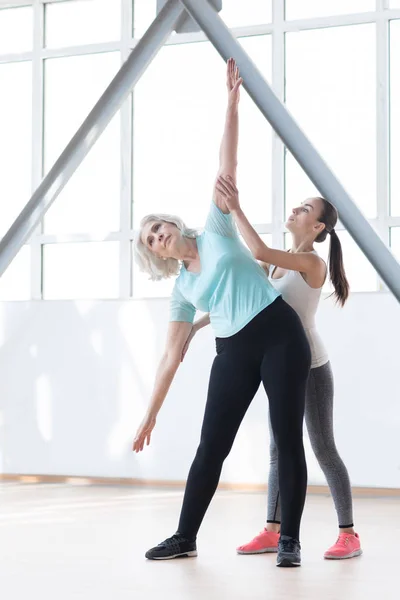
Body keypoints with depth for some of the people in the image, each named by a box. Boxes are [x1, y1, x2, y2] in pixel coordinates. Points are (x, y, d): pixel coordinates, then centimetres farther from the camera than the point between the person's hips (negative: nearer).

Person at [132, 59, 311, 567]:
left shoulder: (215, 230, 6)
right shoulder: (182, 290, 12)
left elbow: (226, 168, -1)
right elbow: (171, 356, 11)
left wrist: (231, 102, -7)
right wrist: (150, 413, 7)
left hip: (280, 336, -4)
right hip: (233, 354, 4)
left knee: (287, 440, -4)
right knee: (211, 446, 3)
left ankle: (289, 540, 3)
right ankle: (185, 537, 12)